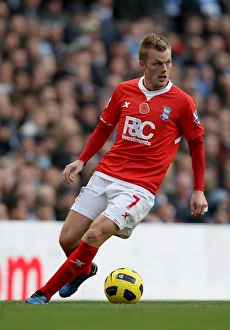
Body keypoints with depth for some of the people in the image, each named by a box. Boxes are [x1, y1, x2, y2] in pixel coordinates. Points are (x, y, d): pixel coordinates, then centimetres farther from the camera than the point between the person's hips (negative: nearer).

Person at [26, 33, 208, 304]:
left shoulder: (182, 102, -4)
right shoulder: (124, 91, 5)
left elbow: (197, 143, 6)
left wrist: (198, 190, 4)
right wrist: (82, 160, 10)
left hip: (140, 187, -4)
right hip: (105, 176, 4)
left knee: (94, 234, -23)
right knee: (67, 239, 1)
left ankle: (45, 293, -12)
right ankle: (84, 270, 37)